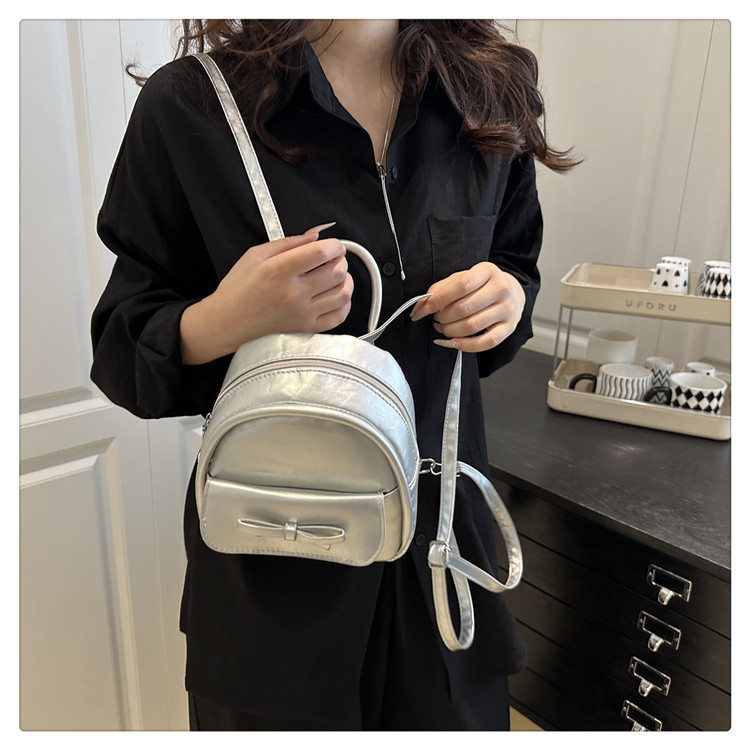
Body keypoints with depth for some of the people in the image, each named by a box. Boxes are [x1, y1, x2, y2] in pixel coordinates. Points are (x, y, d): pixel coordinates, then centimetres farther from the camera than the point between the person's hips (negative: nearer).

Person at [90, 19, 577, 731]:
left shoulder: (489, 92, -2)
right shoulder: (189, 104, -12)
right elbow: (123, 352, -7)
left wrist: (508, 295, -11)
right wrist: (228, 318, -28)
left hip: (442, 518, 4)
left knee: (458, 716, 24)